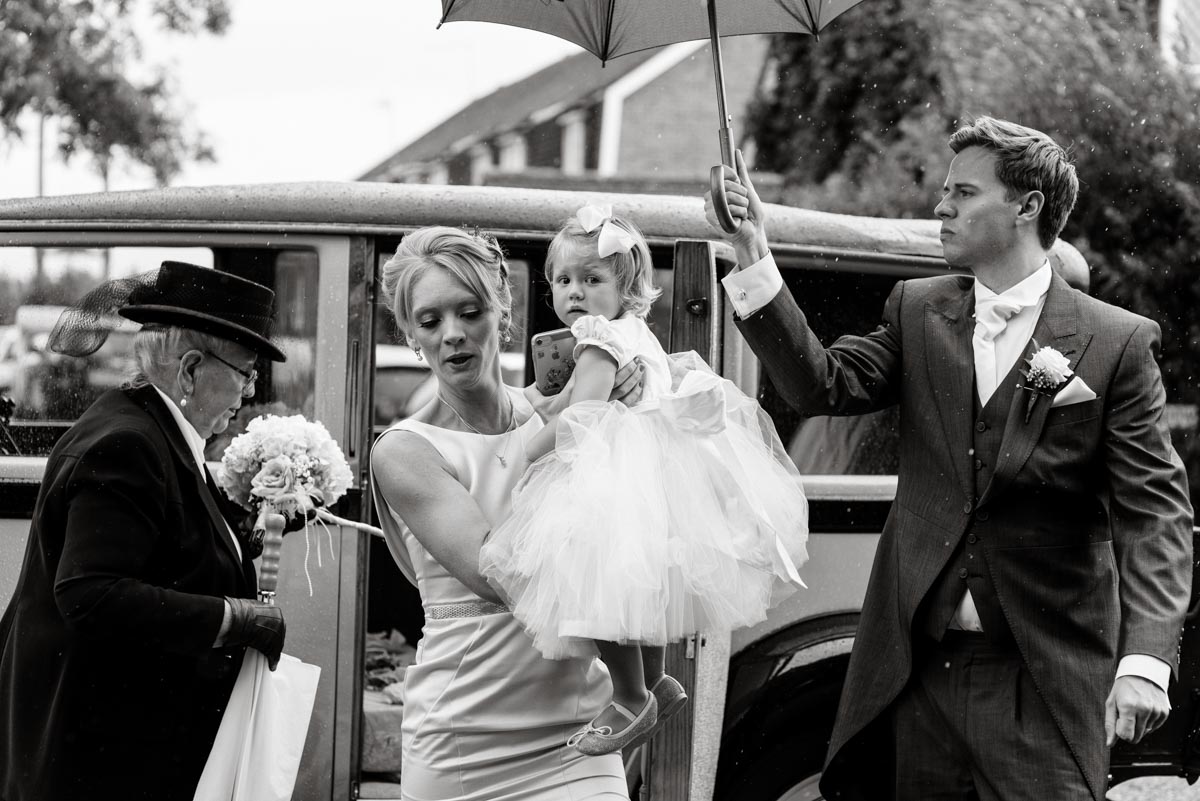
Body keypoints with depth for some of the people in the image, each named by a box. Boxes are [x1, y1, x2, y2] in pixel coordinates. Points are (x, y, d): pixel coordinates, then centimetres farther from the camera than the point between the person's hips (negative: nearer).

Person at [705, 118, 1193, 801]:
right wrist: (755, 264, -11)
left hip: (1043, 678, -3)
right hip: (918, 663, 4)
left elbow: (1155, 513, -7)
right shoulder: (918, 312, 11)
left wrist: (1145, 659, -20)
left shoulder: (1118, 343, -2)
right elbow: (823, 385, -2)